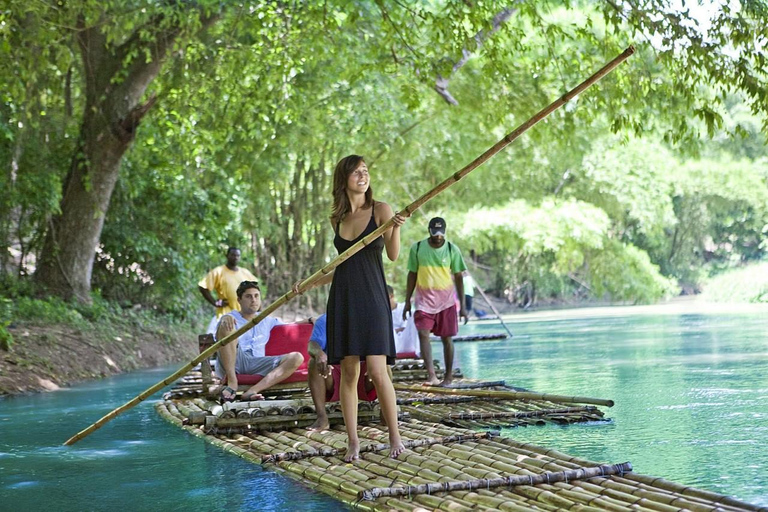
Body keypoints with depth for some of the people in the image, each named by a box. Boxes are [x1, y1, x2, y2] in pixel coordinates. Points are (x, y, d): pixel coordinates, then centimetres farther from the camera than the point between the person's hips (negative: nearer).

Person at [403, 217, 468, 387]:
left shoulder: (452, 250, -2)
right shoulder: (417, 248, -1)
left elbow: (458, 277, 2)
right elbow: (412, 274, 7)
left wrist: (462, 305, 0)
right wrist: (407, 301, 6)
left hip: (446, 301, 0)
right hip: (424, 299, 0)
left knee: (447, 338, 4)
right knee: (423, 334, -17)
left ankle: (448, 377, 15)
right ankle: (432, 375, -24)